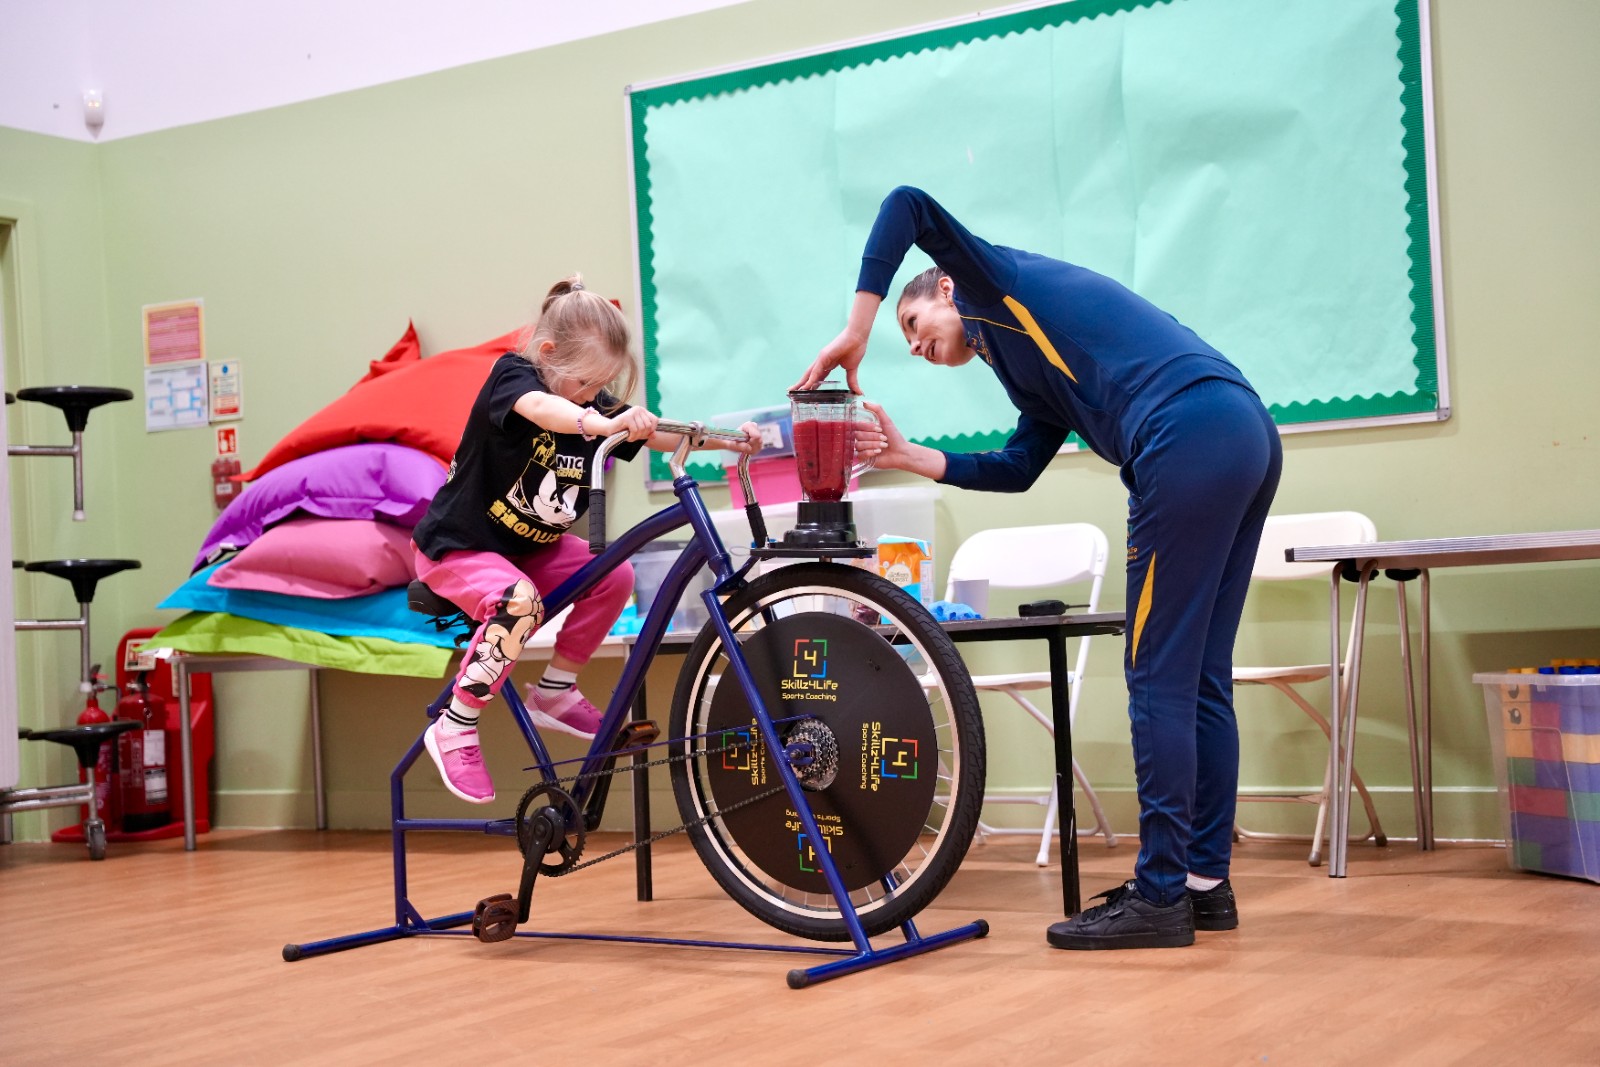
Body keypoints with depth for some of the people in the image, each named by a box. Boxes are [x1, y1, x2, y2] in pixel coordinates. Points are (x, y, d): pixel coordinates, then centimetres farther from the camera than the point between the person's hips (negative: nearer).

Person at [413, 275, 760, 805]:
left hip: (531, 547, 7)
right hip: (457, 547, -7)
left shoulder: (596, 404, -2)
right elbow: (539, 408, -44)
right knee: (520, 604, -33)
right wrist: (603, 423, -63)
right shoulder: (510, 374, -20)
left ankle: (555, 692, 6)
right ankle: (454, 730, -17)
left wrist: (724, 437, -25)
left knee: (614, 577, -11)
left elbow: (663, 434, -7)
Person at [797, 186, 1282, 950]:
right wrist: (908, 457, 16)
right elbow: (1015, 470, 23)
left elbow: (909, 205, -1)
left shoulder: (992, 283, 12)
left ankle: (1161, 894, -2)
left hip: (1191, 441, -9)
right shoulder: (1038, 372, 32)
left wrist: (855, 329, -2)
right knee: (1200, 679, 11)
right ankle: (1206, 883, 16)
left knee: (1159, 679, -6)